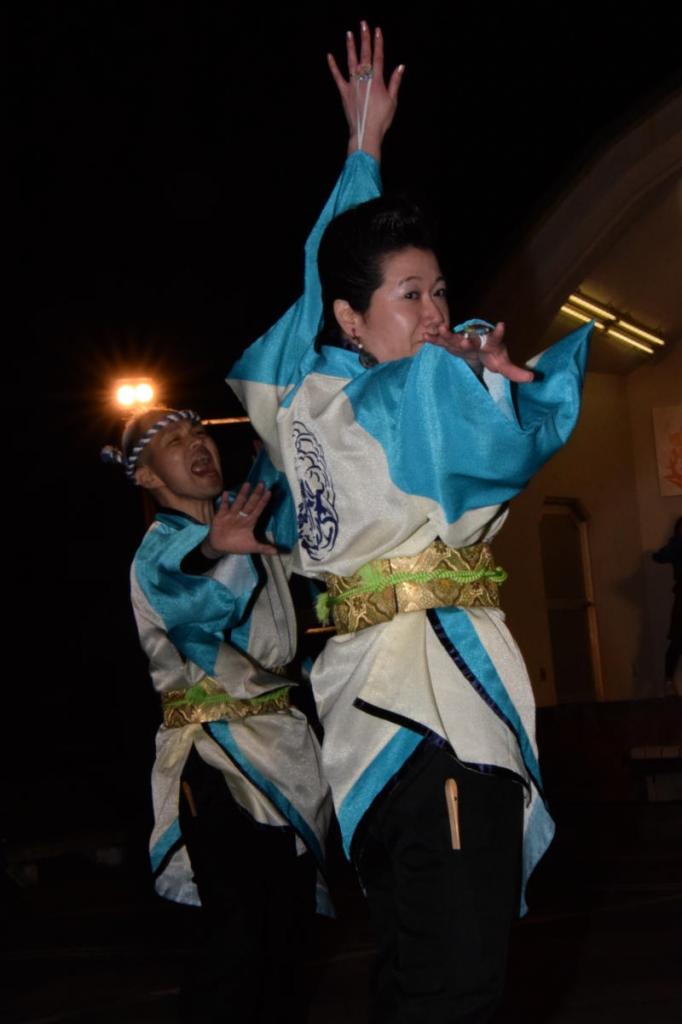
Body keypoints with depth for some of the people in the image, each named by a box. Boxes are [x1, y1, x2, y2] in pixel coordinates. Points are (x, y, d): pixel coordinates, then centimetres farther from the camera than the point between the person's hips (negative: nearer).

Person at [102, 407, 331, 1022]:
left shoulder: (245, 528, 11)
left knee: (289, 925, 11)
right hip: (218, 758, -7)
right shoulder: (159, 550, -9)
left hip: (282, 745, 7)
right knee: (241, 941, -16)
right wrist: (208, 550, -54)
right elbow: (175, 585, -30)